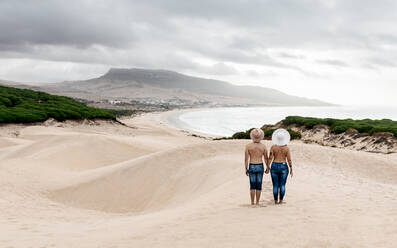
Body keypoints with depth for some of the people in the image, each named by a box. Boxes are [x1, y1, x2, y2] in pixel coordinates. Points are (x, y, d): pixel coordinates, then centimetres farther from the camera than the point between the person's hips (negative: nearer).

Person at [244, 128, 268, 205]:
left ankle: (252, 202, 8)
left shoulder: (248, 146, -9)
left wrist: (246, 169, 3)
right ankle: (257, 202, 10)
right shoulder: (263, 146, -5)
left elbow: (246, 159, -7)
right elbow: (266, 158, 3)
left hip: (251, 167, 0)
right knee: (259, 186, 8)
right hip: (260, 167, 0)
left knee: (252, 186, 8)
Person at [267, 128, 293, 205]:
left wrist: (268, 167, 1)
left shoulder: (273, 147, -4)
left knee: (275, 185, 6)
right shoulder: (286, 148, -5)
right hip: (283, 167, 0)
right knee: (282, 185, 6)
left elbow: (270, 158, -7)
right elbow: (289, 160, -5)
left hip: (274, 166, 0)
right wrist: (291, 170, 2)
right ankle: (281, 201, 4)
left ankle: (276, 201, 7)